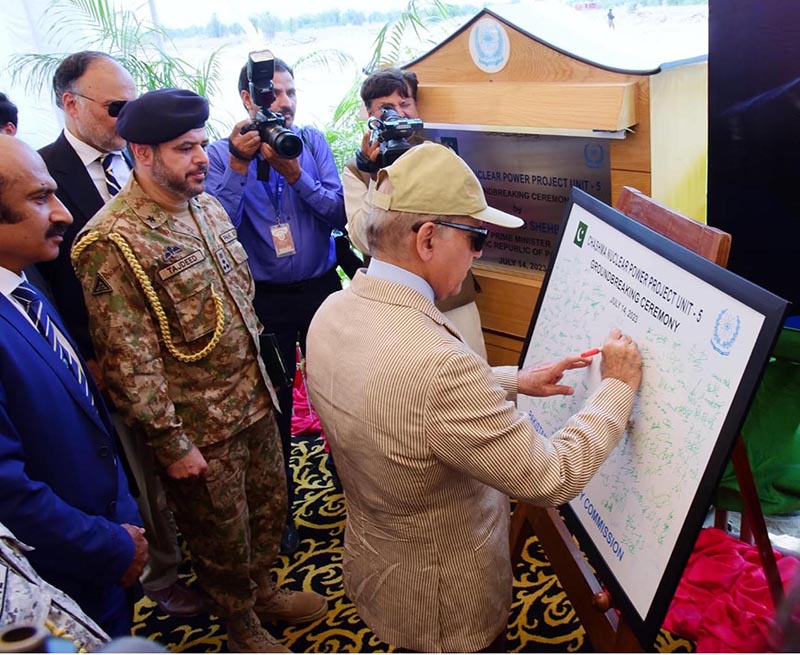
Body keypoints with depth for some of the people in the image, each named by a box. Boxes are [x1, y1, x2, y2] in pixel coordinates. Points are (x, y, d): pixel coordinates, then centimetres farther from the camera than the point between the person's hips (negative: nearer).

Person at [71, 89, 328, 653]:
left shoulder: (207, 205, 3)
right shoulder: (112, 242, -22)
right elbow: (128, 359, -21)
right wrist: (170, 443, -18)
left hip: (255, 397, 7)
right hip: (199, 426, -7)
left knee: (270, 506, 24)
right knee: (222, 535, 15)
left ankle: (263, 590, 50)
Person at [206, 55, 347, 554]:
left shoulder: (312, 141, 0)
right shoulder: (223, 154, -4)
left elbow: (338, 214, -9)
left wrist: (294, 173, -21)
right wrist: (239, 166, -24)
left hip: (321, 286, 2)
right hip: (265, 298, -1)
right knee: (273, 402, 9)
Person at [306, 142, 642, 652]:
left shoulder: (333, 312, -13)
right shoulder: (438, 364, -40)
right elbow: (552, 478, -30)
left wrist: (514, 380, 3)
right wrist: (618, 388, -15)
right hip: (448, 600, -7)